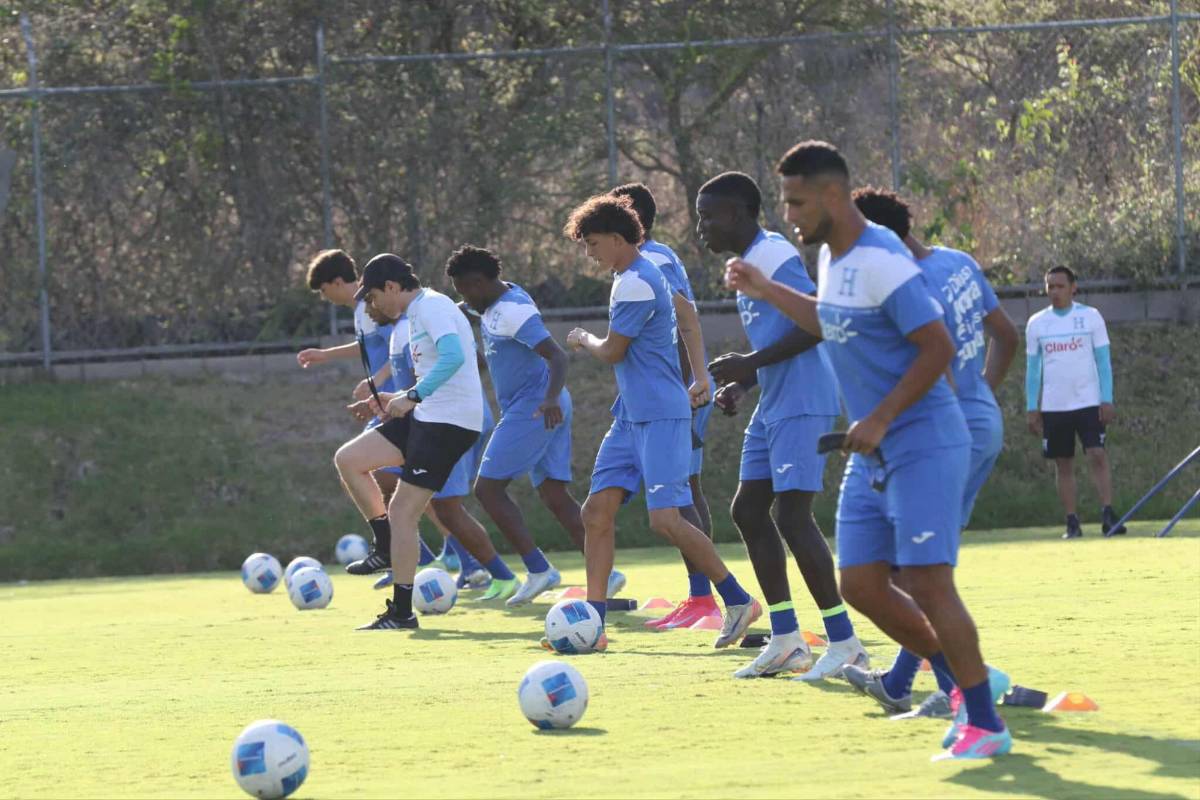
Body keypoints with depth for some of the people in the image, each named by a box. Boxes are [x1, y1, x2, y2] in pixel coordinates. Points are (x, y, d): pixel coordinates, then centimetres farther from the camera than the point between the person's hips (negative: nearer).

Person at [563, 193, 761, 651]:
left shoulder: (635, 285, -17)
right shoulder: (639, 276, 14)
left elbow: (612, 353, -13)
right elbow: (686, 311, 28)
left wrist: (582, 340, 9)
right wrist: (700, 377, 22)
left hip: (660, 419, -10)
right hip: (631, 419, 10)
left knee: (665, 520, -15)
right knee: (597, 511, 2)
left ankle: (738, 601, -1)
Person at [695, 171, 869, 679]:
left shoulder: (772, 256, -13)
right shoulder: (747, 265, 18)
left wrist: (750, 364, -21)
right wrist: (741, 384, 12)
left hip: (803, 404, -11)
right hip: (774, 405, 11)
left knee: (791, 514, -14)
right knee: (747, 510, 10)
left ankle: (844, 643, -10)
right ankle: (786, 641, 13)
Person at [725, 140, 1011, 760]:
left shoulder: (880, 261, -19)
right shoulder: (831, 256, 10)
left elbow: (937, 347, -22)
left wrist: (880, 420, -22)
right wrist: (767, 291, 24)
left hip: (922, 446, -10)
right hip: (871, 454, 10)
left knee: (926, 582, -12)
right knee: (861, 585, 7)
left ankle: (986, 725, -4)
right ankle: (965, 686, 20)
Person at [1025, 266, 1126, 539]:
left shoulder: (1090, 317, 0)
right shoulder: (1036, 324, 6)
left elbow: (1103, 360, 1)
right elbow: (1032, 368, 10)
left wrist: (1107, 400, -8)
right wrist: (1032, 408, 4)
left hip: (1089, 403, -2)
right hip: (1053, 406, 2)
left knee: (1098, 455, -14)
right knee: (1063, 464, 3)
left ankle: (1108, 515, -16)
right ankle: (1072, 523, 7)